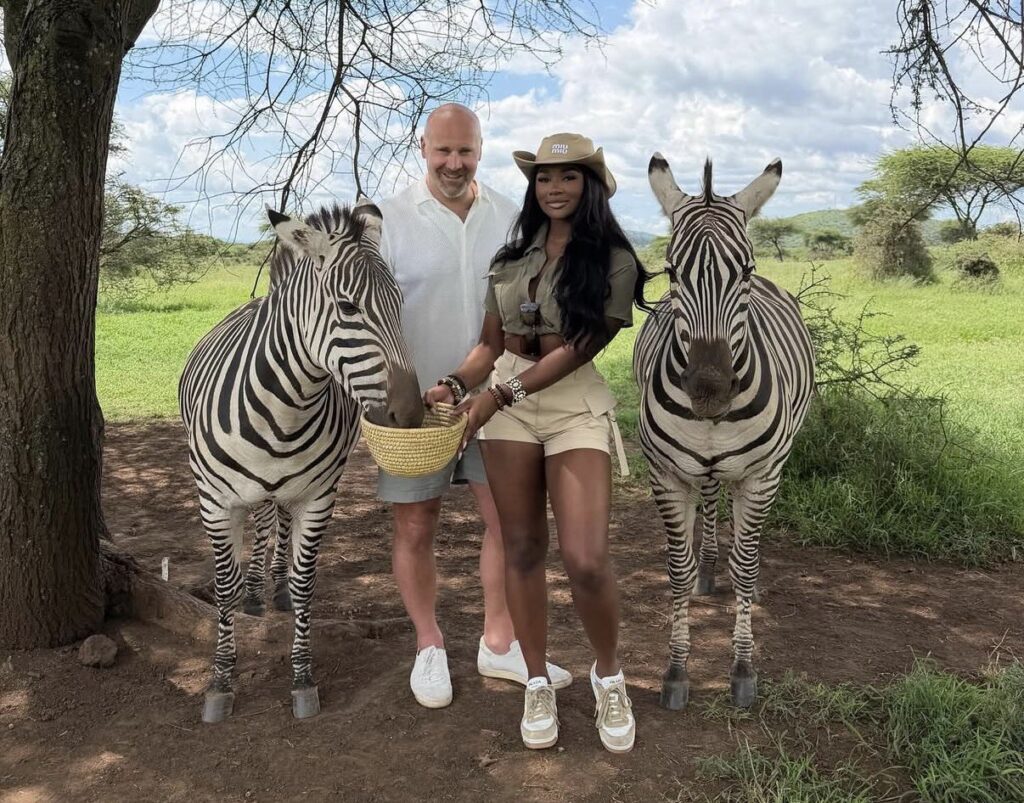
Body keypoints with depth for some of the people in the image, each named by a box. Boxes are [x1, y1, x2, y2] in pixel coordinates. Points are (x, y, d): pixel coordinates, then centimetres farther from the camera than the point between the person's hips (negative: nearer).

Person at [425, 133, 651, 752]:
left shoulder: (612, 261, -4)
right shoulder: (514, 256, 11)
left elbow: (577, 349, -11)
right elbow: (491, 342, 12)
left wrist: (498, 395, -17)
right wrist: (455, 384, -7)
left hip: (576, 404, -4)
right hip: (506, 402, 4)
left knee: (586, 559, -13)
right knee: (523, 548, 8)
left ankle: (609, 674, 16)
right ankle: (538, 683, 25)